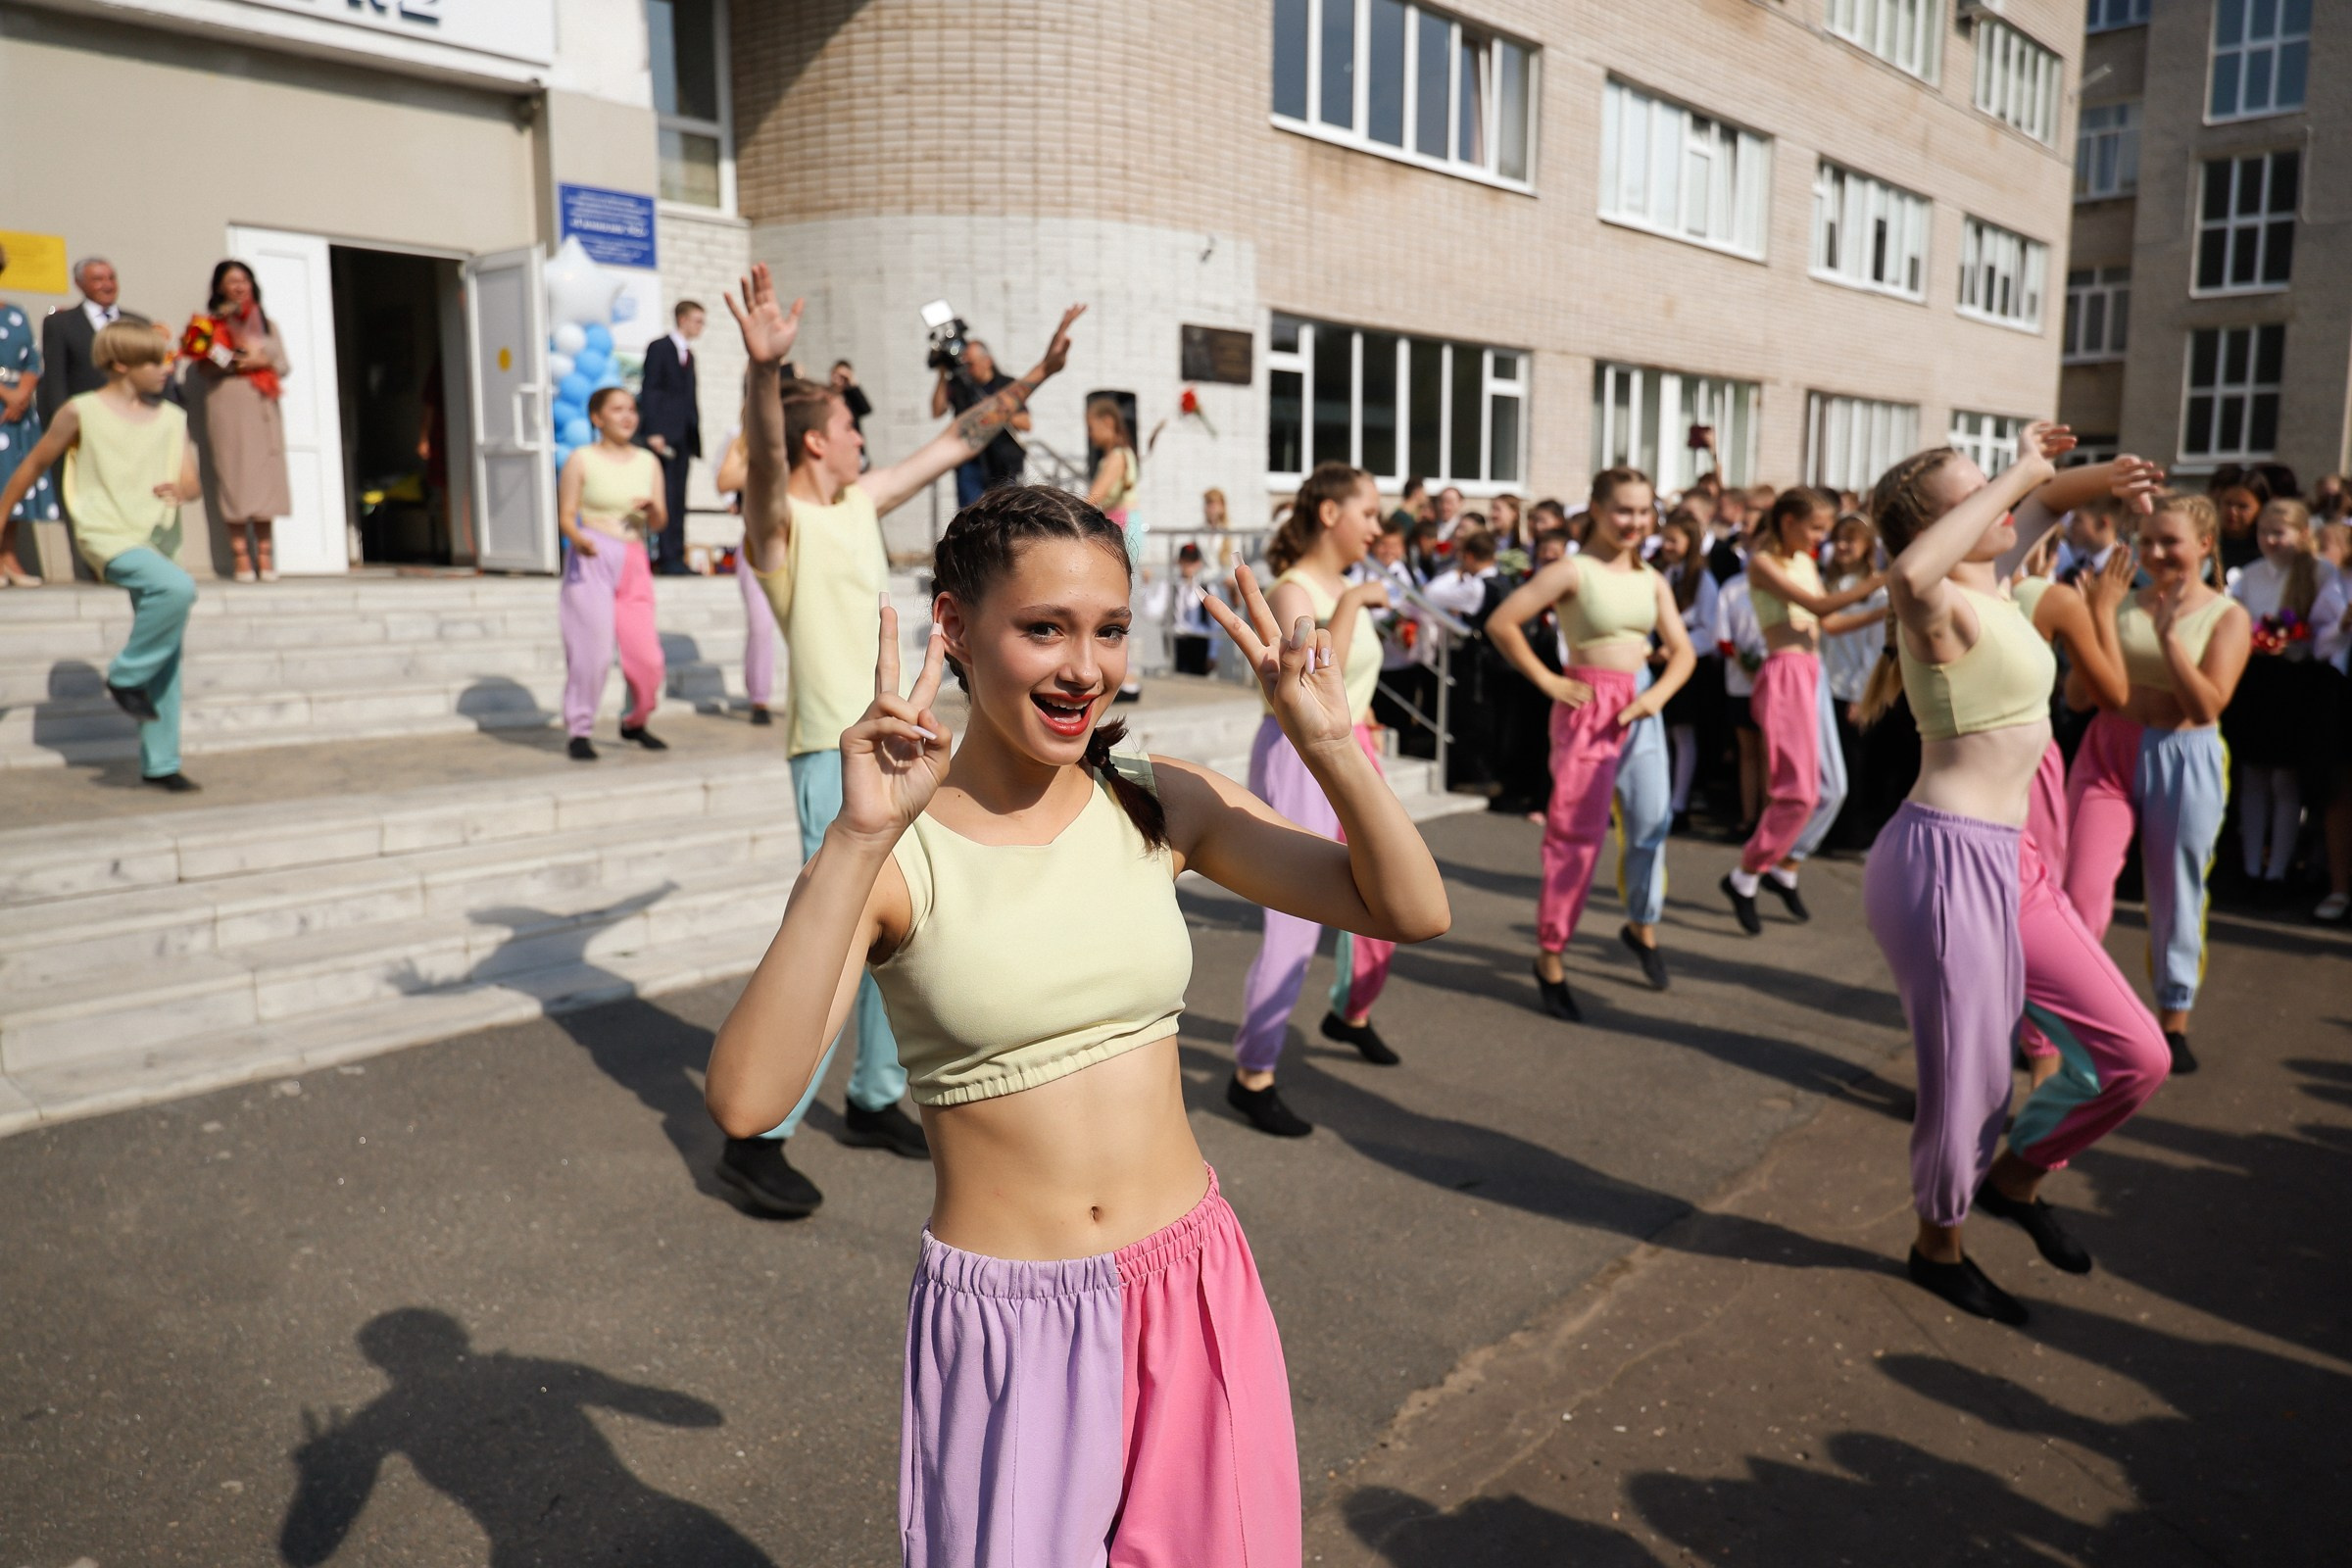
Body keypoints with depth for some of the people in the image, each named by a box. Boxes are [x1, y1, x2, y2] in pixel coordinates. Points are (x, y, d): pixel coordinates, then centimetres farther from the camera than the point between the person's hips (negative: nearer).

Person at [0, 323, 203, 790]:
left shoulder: (172, 418, 10)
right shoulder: (81, 412, -2)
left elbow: (191, 481, 3)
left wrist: (182, 490, -21)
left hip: (159, 538, 5)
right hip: (108, 538, -5)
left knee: (167, 661, 4)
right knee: (178, 588, -33)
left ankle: (159, 763, 13)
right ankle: (126, 676, -12)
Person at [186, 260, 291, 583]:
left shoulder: (266, 323, 18)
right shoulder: (211, 324, 8)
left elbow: (283, 365, 11)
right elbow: (204, 371, 1)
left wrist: (262, 361, -7)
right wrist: (232, 362, -14)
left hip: (263, 407, 3)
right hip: (228, 405, -3)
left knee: (265, 474, -2)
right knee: (233, 473, -8)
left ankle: (264, 552, 1)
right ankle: (240, 553, -8)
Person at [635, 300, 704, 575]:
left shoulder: (688, 353, 21)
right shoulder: (659, 348, -1)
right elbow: (649, 390, -8)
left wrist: (695, 436, 13)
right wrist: (652, 433, -16)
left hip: (684, 436, 7)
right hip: (663, 434, -7)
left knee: (677, 500, 6)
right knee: (666, 498, -10)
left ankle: (676, 557, 6)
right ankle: (667, 558, -11)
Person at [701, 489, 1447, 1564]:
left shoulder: (1161, 807, -4)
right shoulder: (891, 857, -14)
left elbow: (1412, 912, -3)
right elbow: (745, 1101, -27)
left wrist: (1331, 746, -17)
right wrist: (859, 841, -34)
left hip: (1193, 1285, 3)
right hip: (1003, 1322, -3)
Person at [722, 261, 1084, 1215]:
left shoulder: (863, 501, 12)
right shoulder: (778, 520, -10)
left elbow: (958, 441, 21)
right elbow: (763, 455, -33)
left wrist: (1034, 378, 20)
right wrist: (762, 371, -51)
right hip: (837, 752, -9)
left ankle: (874, 1102, 28)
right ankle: (756, 1139, -1)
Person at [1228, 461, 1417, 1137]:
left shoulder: (1346, 587, 10)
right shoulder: (1292, 591, -14)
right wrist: (1352, 603, -26)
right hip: (1300, 759, -9)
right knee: (1295, 922, -10)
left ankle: (1351, 1014, 43)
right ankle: (1251, 1076, 1)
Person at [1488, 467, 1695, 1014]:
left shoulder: (1651, 579, 10)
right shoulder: (1573, 570, -9)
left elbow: (1682, 650, 11)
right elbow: (1501, 623, -15)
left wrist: (1658, 693, -8)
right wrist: (1546, 680, -12)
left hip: (1641, 706, 6)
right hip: (1588, 707, -6)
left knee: (1651, 821, 9)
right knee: (1577, 831, -3)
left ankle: (1642, 927, 33)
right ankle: (1549, 959, 8)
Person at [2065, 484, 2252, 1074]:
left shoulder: (2227, 616, -2)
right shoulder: (2124, 602, 3)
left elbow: (2209, 705, -14)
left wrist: (2169, 635, -22)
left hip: (2182, 761, -1)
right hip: (2108, 752, 1)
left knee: (2176, 895, 10)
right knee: (2082, 890, -8)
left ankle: (2173, 1018, 28)